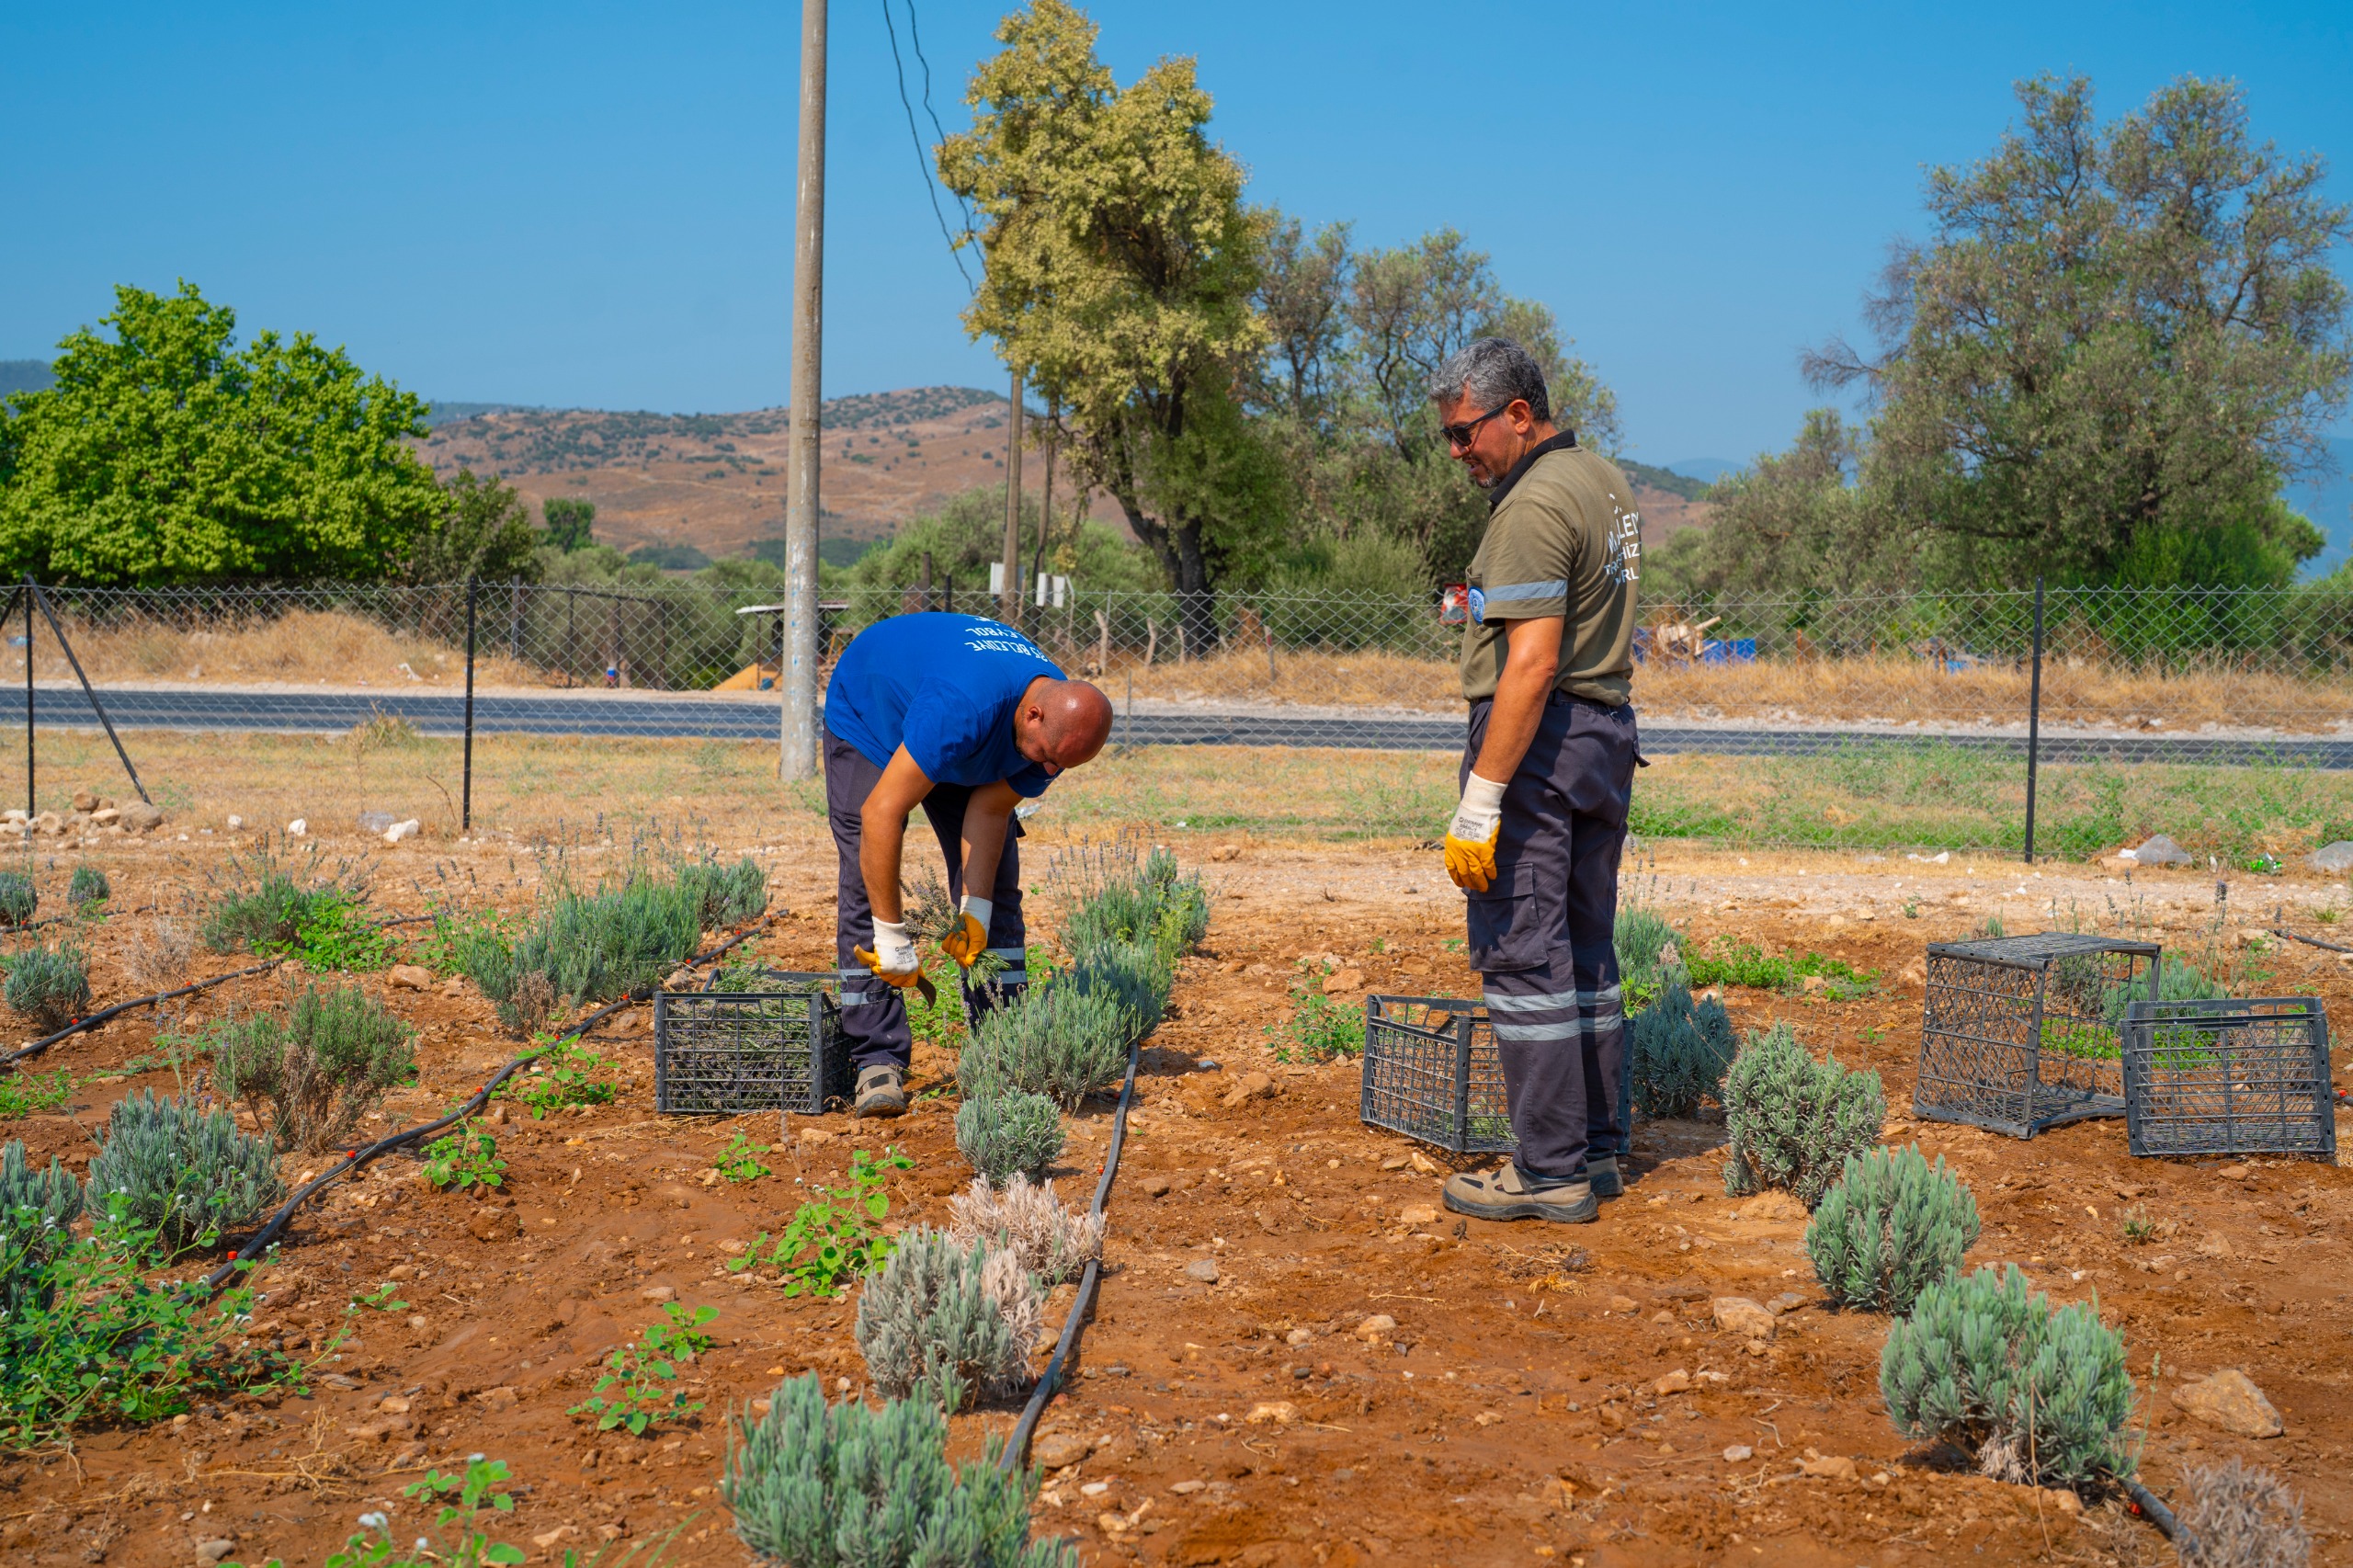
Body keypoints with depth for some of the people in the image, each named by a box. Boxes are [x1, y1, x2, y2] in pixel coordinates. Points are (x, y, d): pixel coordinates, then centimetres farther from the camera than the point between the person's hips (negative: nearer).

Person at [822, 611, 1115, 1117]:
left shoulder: (1059, 725, -25)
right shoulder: (963, 709, -46)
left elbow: (989, 810, -15)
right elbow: (881, 813, -43)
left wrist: (974, 912, -23)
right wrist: (892, 937, -39)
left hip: (966, 753, 6)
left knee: (998, 886, -2)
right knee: (866, 892, -17)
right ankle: (877, 1061, -16)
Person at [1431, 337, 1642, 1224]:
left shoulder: (1534, 506, -17)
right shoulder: (1604, 481, 13)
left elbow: (1533, 663, -24)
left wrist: (1479, 801, -24)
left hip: (1537, 735, -10)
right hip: (1608, 730, 10)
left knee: (1522, 952, -6)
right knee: (1584, 947, 14)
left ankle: (1551, 1170, -3)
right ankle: (1599, 1148, 20)